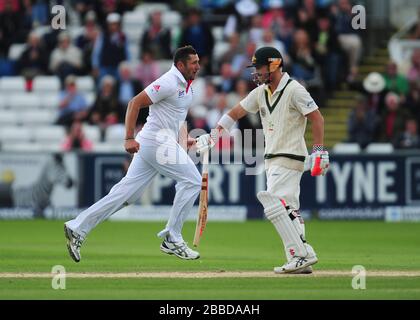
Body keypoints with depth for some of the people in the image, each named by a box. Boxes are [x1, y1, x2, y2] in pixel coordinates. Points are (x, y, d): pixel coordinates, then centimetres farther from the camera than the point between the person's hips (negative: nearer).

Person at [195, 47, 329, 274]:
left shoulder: (293, 90, -12)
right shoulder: (261, 92, 12)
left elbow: (317, 118, -14)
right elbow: (236, 112, 17)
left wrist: (319, 151, -19)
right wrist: (213, 136, 13)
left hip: (289, 159, -9)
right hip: (272, 160, 9)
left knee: (274, 205, -18)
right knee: (288, 211, 6)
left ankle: (301, 255, -19)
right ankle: (303, 258, 5)